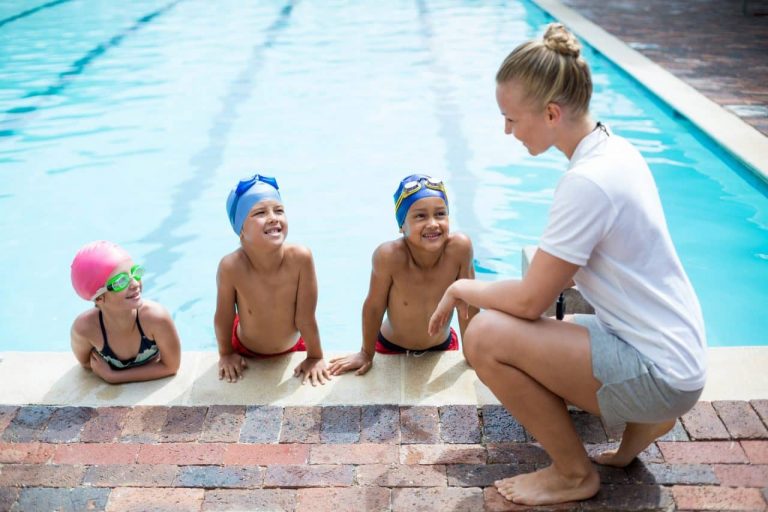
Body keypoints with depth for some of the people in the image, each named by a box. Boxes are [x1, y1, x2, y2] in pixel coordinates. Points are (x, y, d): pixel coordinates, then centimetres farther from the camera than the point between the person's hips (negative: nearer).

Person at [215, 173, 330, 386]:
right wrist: (226, 354, -4)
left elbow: (306, 318, -23)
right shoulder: (231, 266, -35)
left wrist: (315, 357, -13)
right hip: (246, 352, 0)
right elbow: (224, 318, -17)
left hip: (293, 349, 1)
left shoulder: (300, 258, -34)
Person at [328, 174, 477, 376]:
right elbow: (374, 307, -19)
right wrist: (366, 354, -6)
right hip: (392, 348, -1)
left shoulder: (459, 247, -29)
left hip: (442, 347, 2)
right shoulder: (388, 255, -34)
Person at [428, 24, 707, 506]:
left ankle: (575, 474, 1)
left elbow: (530, 300, -21)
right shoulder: (616, 148, 4)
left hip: (659, 374, -10)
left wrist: (461, 289, -4)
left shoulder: (588, 181, -26)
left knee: (486, 336, -20)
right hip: (675, 351, 10)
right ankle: (644, 420, 16)